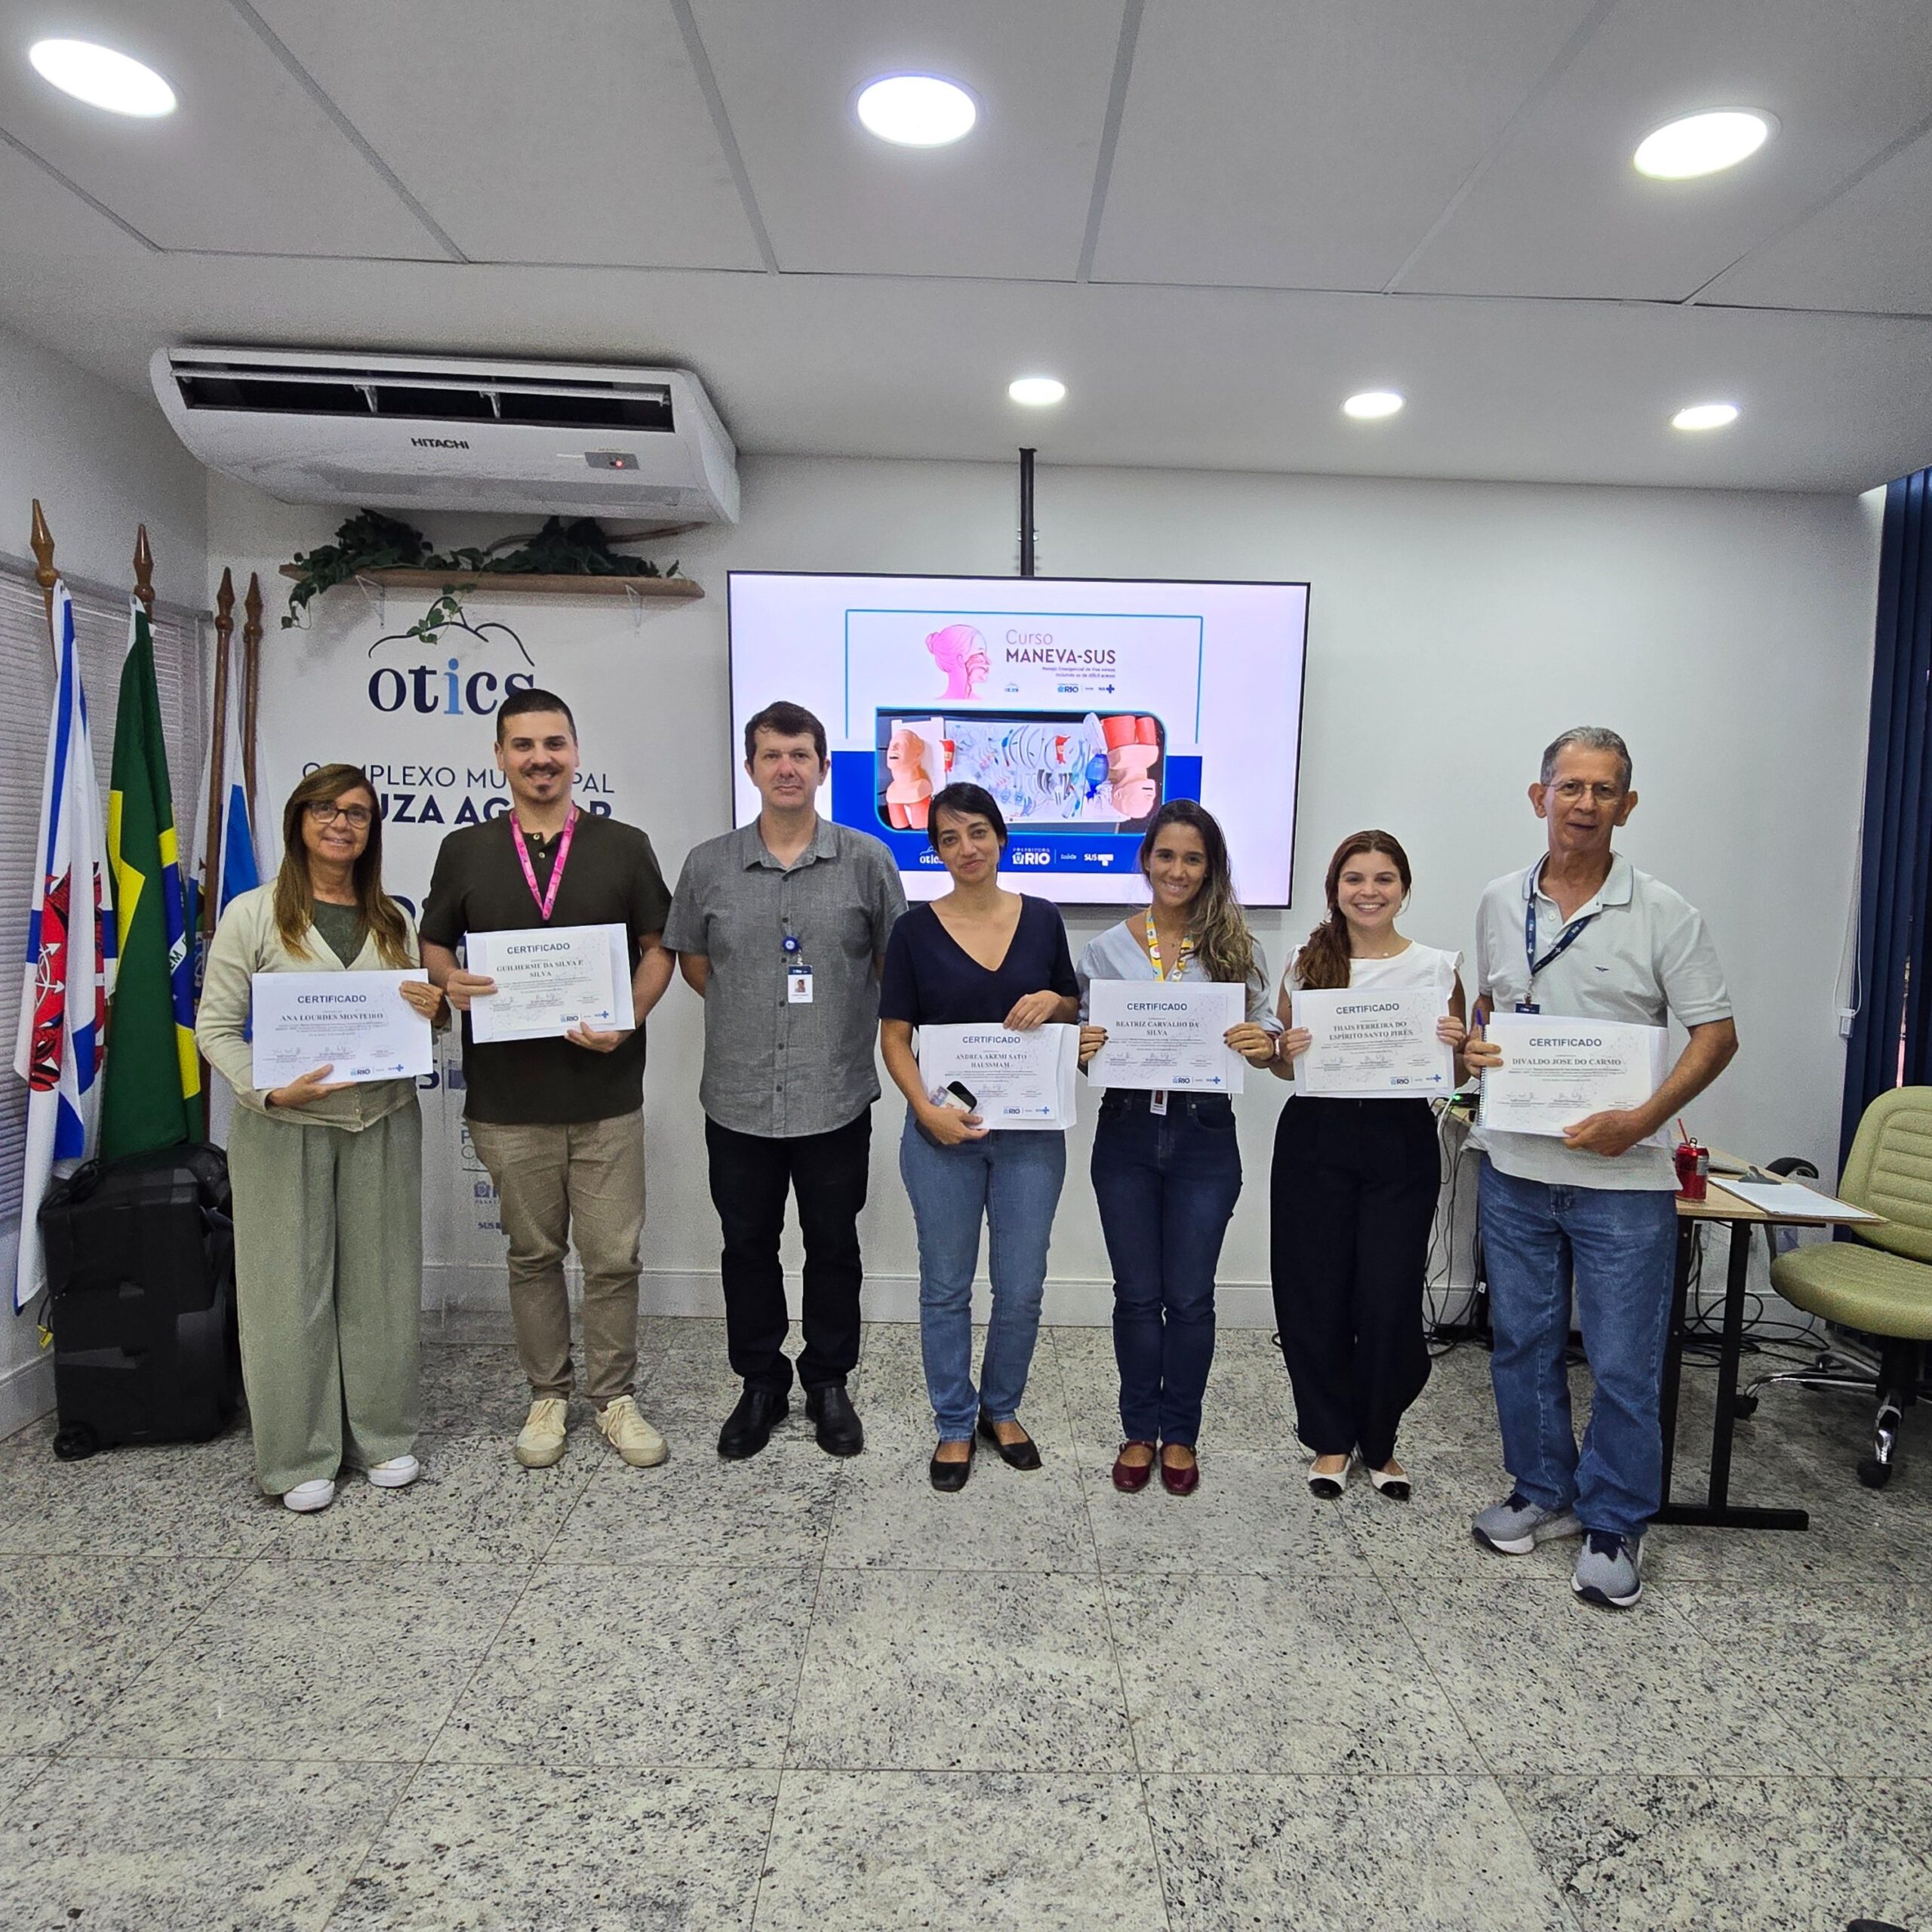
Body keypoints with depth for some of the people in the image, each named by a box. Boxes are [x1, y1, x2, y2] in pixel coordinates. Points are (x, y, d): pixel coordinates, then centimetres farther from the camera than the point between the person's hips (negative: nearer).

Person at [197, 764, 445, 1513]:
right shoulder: (252, 915, -3)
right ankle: (299, 1457, 19)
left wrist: (431, 1011, -6)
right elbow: (216, 1028, -5)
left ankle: (383, 1437, 25)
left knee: (380, 1282, 10)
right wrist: (269, 1090, -20)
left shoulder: (394, 921, 10)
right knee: (291, 1288, 4)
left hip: (383, 1122, 4)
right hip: (285, 1129, -3)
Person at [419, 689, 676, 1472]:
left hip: (606, 1092, -1)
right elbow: (433, 944, 13)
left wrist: (627, 1020, -13)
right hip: (508, 1096, 1)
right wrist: (452, 983, -11)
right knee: (532, 1255, 13)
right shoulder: (464, 850, 7)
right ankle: (547, 1395, 29)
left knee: (612, 1257, 5)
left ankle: (615, 1395, 22)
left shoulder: (624, 846, 3)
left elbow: (659, 947, 4)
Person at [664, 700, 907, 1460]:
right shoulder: (709, 865, 1)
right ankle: (760, 1383, 33)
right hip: (738, 1099, 1)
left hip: (837, 1097, -1)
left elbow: (893, 961, 7)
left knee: (833, 1246, 13)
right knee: (747, 1246, 13)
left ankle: (828, 1384, 32)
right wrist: (747, 1011, 6)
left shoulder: (866, 860, -3)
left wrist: (854, 1026, 5)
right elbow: (692, 959, 14)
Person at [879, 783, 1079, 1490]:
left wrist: (1053, 1000, -11)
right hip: (943, 1131, -1)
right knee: (946, 1287, 9)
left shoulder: (1041, 920, 3)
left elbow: (1074, 1011, 12)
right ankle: (954, 1424, 27)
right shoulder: (916, 929, -3)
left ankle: (1002, 1407, 33)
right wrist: (926, 1108, -16)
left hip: (1030, 1131, 2)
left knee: (1021, 1289, 8)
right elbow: (895, 1035, -1)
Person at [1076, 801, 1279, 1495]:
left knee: (1190, 1297, 9)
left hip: (1204, 1138, 0)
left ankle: (1179, 1434, 29)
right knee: (1137, 1294, 11)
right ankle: (1139, 1431, 29)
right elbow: (1087, 1040, 6)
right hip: (1127, 1133, 1)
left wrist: (1265, 1044, -20)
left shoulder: (1237, 948, 0)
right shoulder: (1105, 949, 2)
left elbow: (1266, 1034, 2)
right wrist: (1082, 1048, -16)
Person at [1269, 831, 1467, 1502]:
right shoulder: (1307, 964, 5)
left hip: (1402, 1143, -1)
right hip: (1316, 1139, 1)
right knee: (1316, 1291, 6)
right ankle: (1330, 1438, 26)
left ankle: (1378, 1440, 25)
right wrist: (1287, 1054, -12)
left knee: (1390, 1296, 1)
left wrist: (1458, 1048, -13)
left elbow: (1458, 1076, 8)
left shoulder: (1438, 967, 3)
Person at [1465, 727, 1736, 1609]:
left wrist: (1644, 1118, -19)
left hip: (1621, 1175, -4)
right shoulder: (1499, 902, 5)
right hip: (1514, 1168, 4)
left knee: (1624, 1364, 4)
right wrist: (1474, 1046, -3)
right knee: (1522, 1342, 14)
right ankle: (1542, 1494, 33)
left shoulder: (1663, 913, -6)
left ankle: (1613, 1527, 23)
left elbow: (1716, 1034, -6)